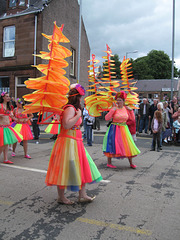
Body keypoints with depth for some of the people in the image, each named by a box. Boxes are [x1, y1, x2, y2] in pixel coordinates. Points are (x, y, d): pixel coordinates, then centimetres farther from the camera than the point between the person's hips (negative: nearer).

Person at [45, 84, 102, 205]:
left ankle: (82, 195, 24)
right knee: (65, 170, 1)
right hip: (68, 142, -11)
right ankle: (61, 197, 17)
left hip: (75, 142, 11)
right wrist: (78, 115, -21)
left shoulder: (73, 108, 17)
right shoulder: (70, 108, -15)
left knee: (81, 168, 13)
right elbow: (66, 124, -29)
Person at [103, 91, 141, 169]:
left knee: (128, 145, 4)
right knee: (113, 144, -2)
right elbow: (106, 118, -13)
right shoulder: (114, 108, -6)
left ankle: (131, 163, 16)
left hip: (124, 129, 4)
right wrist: (112, 110, -20)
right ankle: (109, 163, 9)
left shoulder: (126, 108, 6)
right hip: (115, 129, -4)